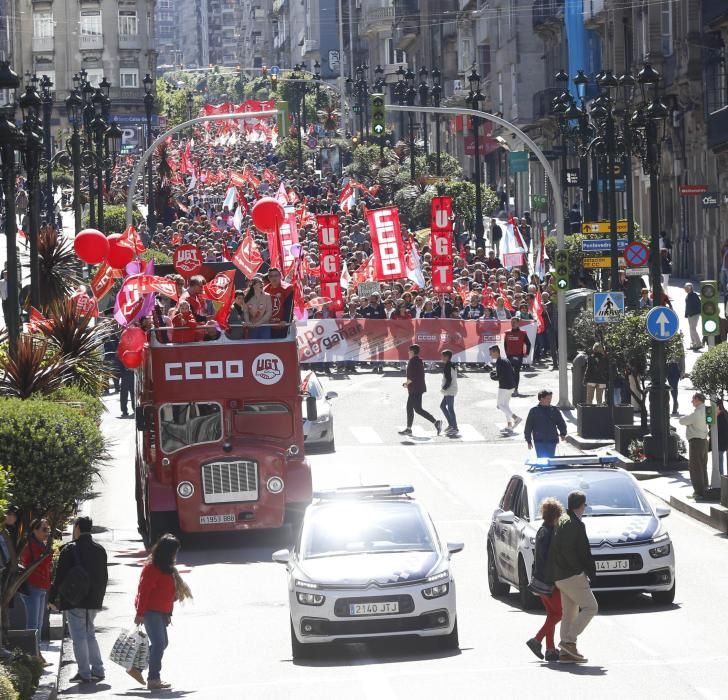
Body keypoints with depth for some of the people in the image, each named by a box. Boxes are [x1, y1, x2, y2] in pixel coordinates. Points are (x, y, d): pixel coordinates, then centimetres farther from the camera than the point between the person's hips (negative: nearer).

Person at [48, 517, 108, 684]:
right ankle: (98, 670, 15)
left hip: (74, 601, -7)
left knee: (79, 637, -3)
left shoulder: (70, 549, -12)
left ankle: (84, 673, -4)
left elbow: (60, 576, -12)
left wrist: (53, 598, -4)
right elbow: (104, 576, 15)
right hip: (94, 601, 7)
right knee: (90, 635, 17)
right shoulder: (99, 550, 9)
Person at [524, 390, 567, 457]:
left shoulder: (554, 410, 6)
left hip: (552, 441, 3)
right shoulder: (534, 411, -1)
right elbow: (528, 426, 3)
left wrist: (563, 434, 4)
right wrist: (529, 441, 2)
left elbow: (561, 423, 16)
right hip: (539, 441, -3)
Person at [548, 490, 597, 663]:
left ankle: (566, 652, 11)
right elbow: (567, 550, -23)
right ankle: (569, 641, -13)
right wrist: (584, 570, -16)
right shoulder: (573, 524, -15)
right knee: (590, 607, -6)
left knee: (569, 613, 12)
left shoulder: (562, 520, 14)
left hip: (561, 576, 10)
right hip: (571, 576, -10)